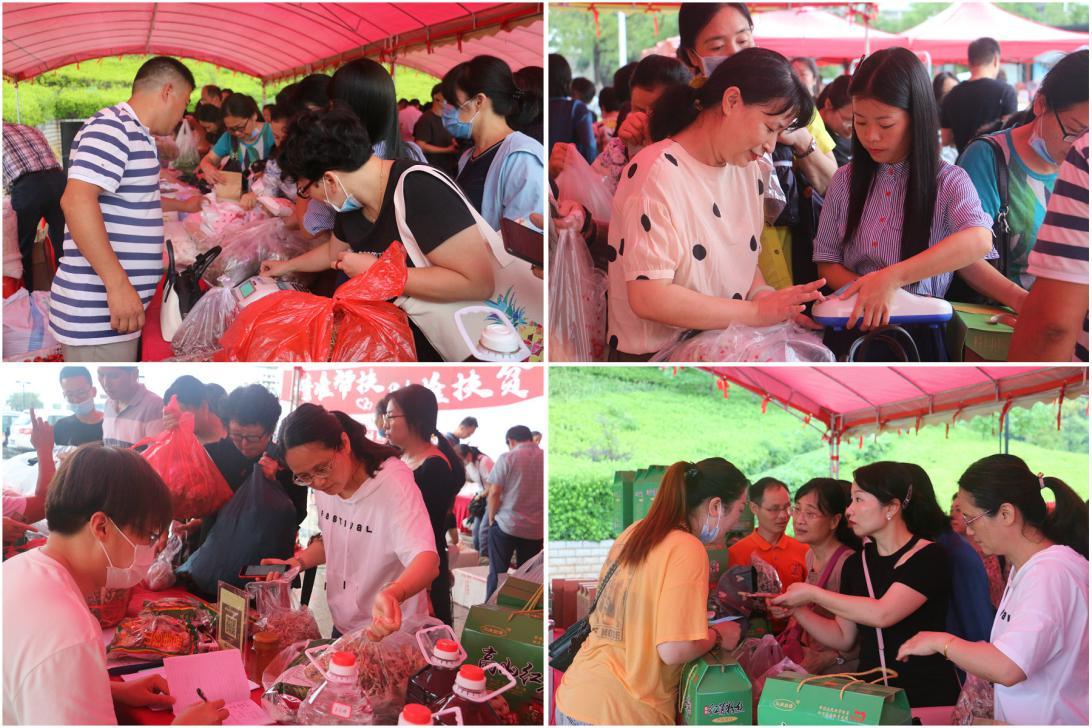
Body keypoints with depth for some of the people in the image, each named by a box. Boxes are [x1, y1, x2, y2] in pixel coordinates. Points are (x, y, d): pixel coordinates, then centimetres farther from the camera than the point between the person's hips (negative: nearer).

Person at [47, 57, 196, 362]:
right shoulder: (112, 128, -12)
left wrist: (182, 206, 47)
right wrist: (118, 284, -29)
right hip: (96, 310, -10)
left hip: (119, 303, 10)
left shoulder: (135, 133, 19)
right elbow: (77, 201, -25)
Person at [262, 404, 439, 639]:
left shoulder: (393, 481, -26)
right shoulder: (324, 481, -5)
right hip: (342, 628, 6)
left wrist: (392, 595, -59)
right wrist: (298, 562, -6)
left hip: (392, 634, -6)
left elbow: (427, 560, -39)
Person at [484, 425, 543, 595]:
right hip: (536, 529, 3)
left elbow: (494, 492, -8)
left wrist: (491, 518, 4)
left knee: (497, 573, 6)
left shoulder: (508, 458, -6)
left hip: (506, 525, -3)